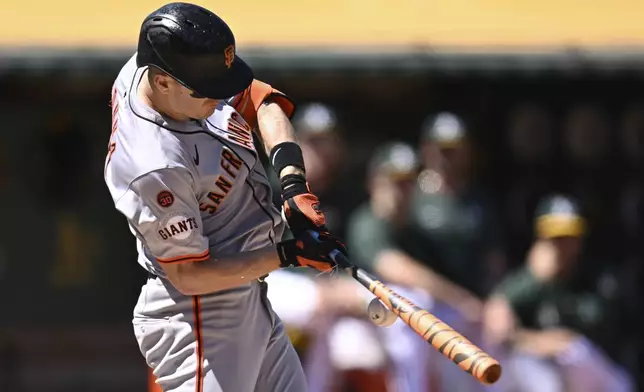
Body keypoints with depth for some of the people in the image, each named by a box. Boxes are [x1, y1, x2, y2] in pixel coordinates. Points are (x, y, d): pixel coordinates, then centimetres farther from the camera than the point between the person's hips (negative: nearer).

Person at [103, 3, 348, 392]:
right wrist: (287, 255, -23)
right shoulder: (155, 167, -31)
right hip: (198, 324, -10)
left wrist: (293, 180, -11)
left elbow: (260, 98, 5)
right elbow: (188, 276, -23)